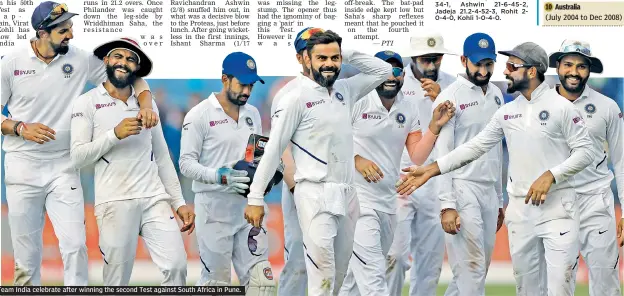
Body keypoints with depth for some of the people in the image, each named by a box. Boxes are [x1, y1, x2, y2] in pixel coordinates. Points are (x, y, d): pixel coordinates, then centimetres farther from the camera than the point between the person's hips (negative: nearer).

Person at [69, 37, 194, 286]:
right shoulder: (87, 103, 3)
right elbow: (77, 157, -6)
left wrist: (179, 202, 12)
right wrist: (115, 134, -16)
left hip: (155, 199, 4)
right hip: (114, 202, -4)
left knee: (177, 266, -10)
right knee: (117, 280, -3)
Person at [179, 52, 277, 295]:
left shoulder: (253, 114, 12)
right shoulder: (200, 115, -7)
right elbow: (186, 163, -10)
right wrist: (219, 176, -26)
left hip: (248, 207, 6)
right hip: (214, 208, -6)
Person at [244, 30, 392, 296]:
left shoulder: (345, 90, 12)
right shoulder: (296, 98, -7)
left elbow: (384, 70, 21)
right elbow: (273, 149, -7)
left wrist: (347, 54, 7)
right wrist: (255, 198, -10)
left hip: (347, 194, 7)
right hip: (316, 195, -7)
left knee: (339, 272, 10)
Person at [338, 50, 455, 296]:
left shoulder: (409, 110, 10)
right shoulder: (358, 102, -9)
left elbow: (418, 157, 7)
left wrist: (434, 127, -6)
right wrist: (356, 160, -21)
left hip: (388, 202, 7)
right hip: (358, 200, -6)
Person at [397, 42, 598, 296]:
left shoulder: (561, 107, -5)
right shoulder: (506, 112, 11)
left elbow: (586, 151, -6)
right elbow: (476, 146, 13)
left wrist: (550, 175, -18)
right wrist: (431, 169, 6)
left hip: (557, 207, -6)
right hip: (520, 208, 6)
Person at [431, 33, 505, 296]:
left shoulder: (496, 95, 13)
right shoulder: (451, 97, -8)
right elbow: (442, 154, -12)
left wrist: (500, 200, 19)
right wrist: (447, 205, -19)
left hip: (489, 192, 7)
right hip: (462, 189, -7)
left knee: (480, 268, 7)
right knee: (472, 267, -11)